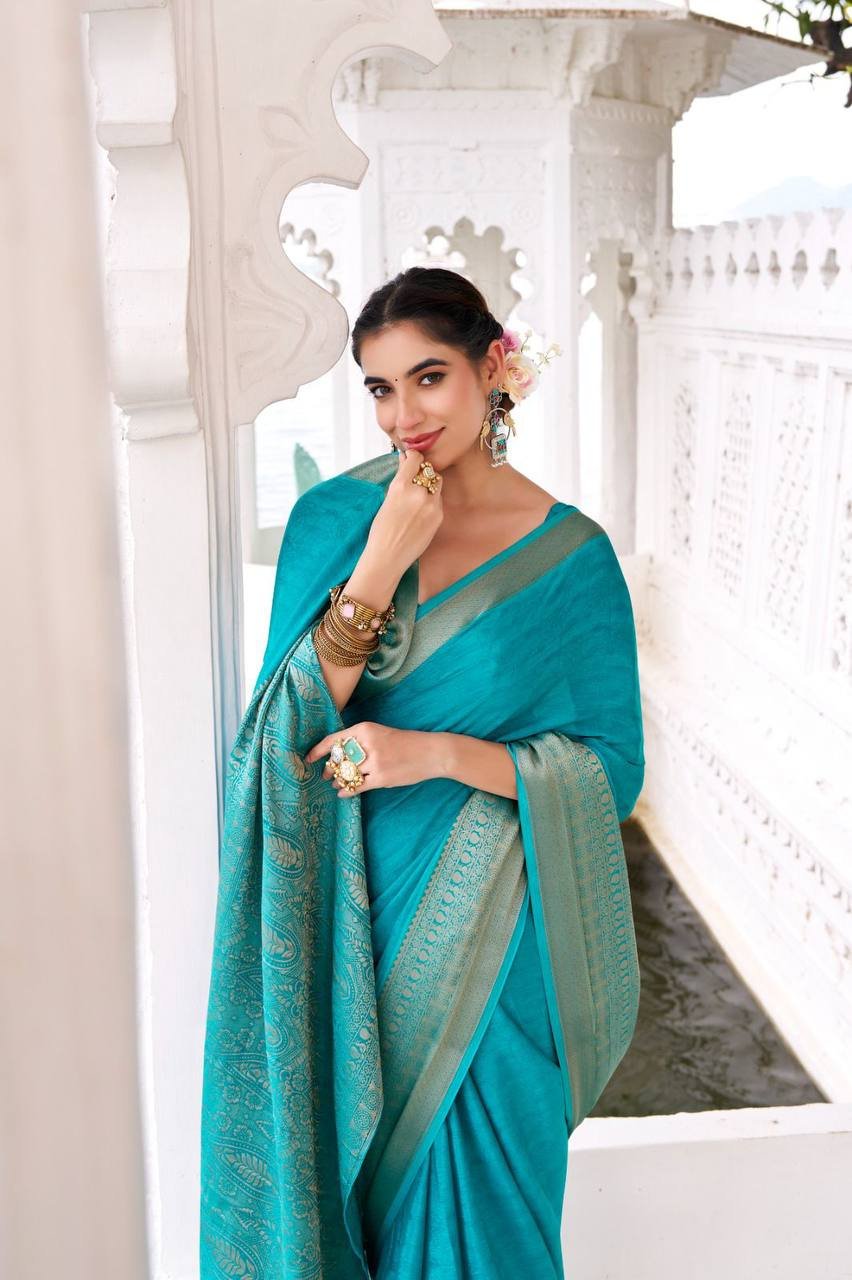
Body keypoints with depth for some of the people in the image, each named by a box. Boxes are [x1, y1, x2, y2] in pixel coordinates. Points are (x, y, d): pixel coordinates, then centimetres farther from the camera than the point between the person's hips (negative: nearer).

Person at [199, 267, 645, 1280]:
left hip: (482, 934, -2)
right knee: (338, 1153, 16)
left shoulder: (568, 554, -8)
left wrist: (438, 751, -20)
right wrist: (378, 566, -20)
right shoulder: (332, 516, -2)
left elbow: (611, 770, -8)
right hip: (345, 920, 2)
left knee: (469, 1185, 10)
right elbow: (293, 721, -9)